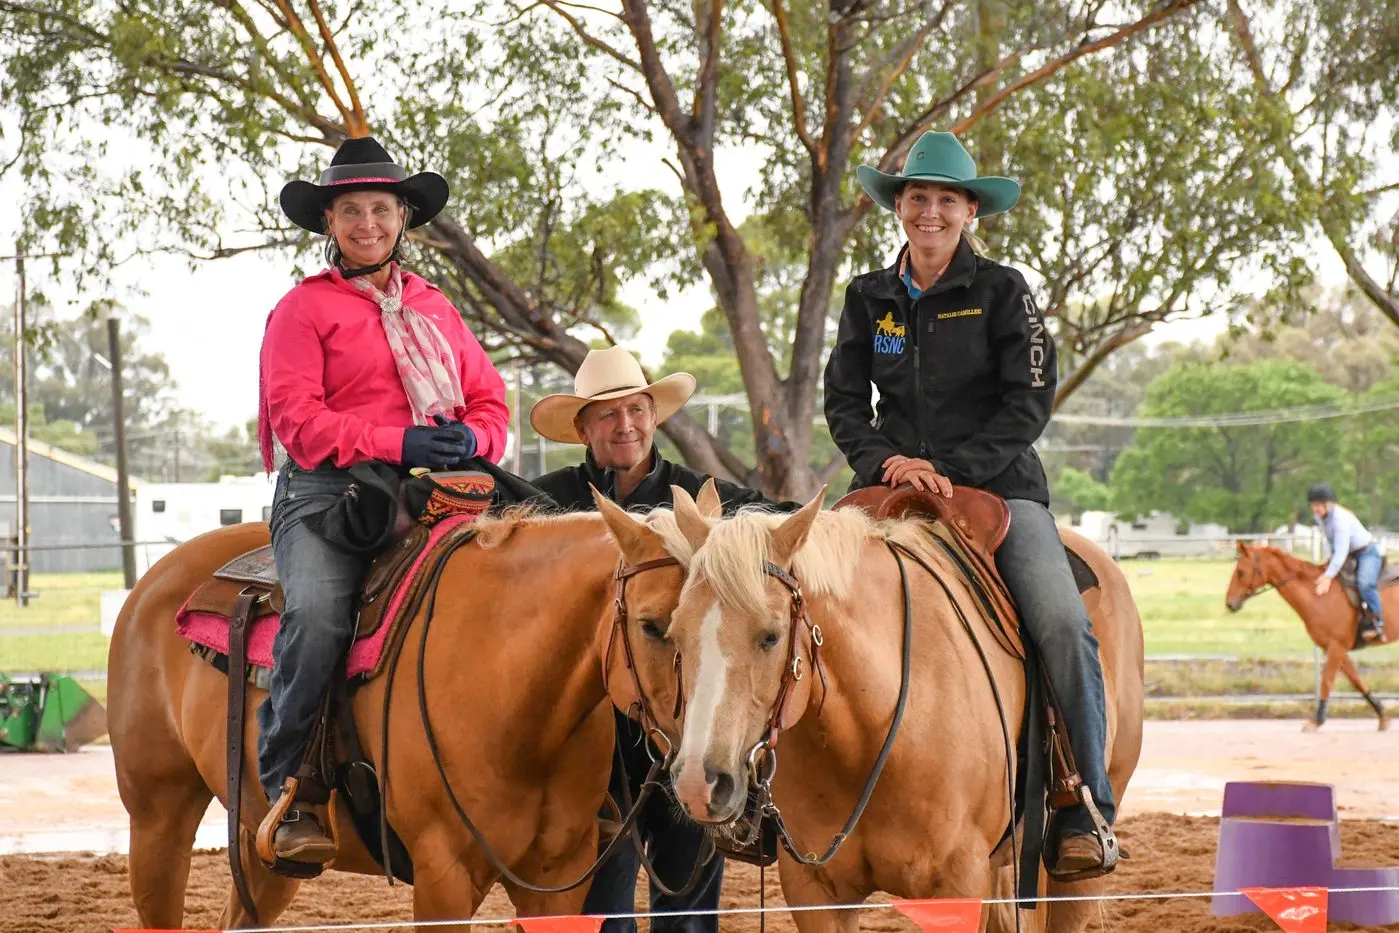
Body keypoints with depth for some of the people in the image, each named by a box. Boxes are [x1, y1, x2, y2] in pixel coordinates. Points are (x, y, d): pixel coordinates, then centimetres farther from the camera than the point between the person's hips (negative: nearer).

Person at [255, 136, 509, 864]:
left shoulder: (434, 309, 24)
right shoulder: (303, 309, 6)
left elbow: (488, 396, 21)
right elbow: (297, 416, -6)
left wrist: (472, 440, -4)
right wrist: (395, 443, -17)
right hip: (327, 492, -5)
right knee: (317, 613, -31)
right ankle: (286, 791, -22)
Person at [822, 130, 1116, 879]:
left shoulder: (1002, 291, 1)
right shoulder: (868, 297, 11)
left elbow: (1030, 401, -5)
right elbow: (843, 400, 10)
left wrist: (951, 470, -15)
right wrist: (886, 461, -10)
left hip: (997, 484, -3)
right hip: (895, 486, 3)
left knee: (1063, 625, -24)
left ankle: (1083, 815, -17)